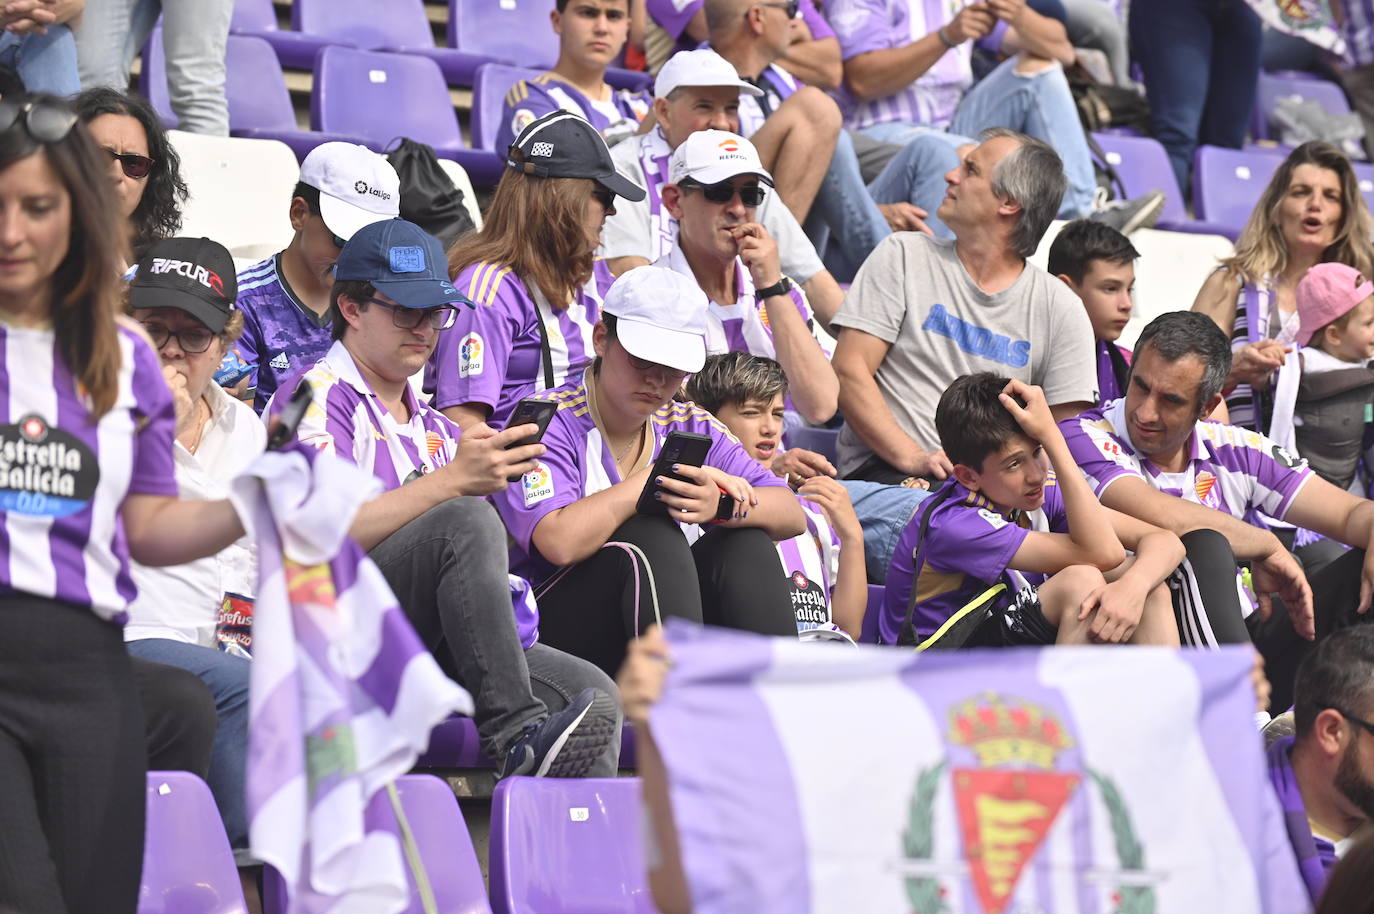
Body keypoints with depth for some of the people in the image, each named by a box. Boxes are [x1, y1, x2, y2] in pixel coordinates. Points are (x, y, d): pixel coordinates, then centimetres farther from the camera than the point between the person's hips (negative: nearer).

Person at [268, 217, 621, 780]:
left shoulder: (434, 427, 26)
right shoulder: (317, 399, 0)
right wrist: (452, 480, -23)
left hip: (432, 649, 7)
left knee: (593, 695, -16)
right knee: (467, 520, -31)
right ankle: (519, 740, -35)